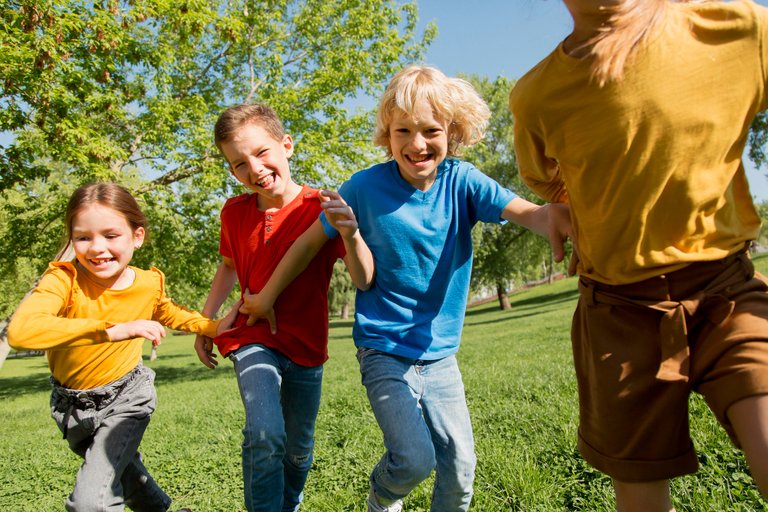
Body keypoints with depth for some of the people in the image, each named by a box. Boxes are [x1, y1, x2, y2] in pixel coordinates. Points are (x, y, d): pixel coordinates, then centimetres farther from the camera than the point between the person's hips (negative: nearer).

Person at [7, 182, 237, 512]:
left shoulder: (150, 284, -15)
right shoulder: (64, 279, -26)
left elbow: (167, 314, 10)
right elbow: (20, 330, -46)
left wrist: (213, 327, -2)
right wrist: (112, 329, -50)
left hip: (126, 398, -1)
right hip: (72, 404, 1)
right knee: (122, 472, 23)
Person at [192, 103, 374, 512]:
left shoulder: (320, 209, -16)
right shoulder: (235, 212, -5)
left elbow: (364, 281, -25)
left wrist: (350, 233, -44)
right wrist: (205, 321, 11)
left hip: (306, 345, 0)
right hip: (253, 338, 1)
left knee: (299, 450, 16)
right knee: (265, 436, -24)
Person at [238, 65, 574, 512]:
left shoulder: (461, 182, -8)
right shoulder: (367, 186, -11)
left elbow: (526, 212, -24)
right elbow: (310, 241, -1)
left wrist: (557, 216, -48)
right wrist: (266, 297, 7)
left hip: (440, 353, 3)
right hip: (385, 352, -2)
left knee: (461, 466, 4)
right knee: (415, 457, -14)